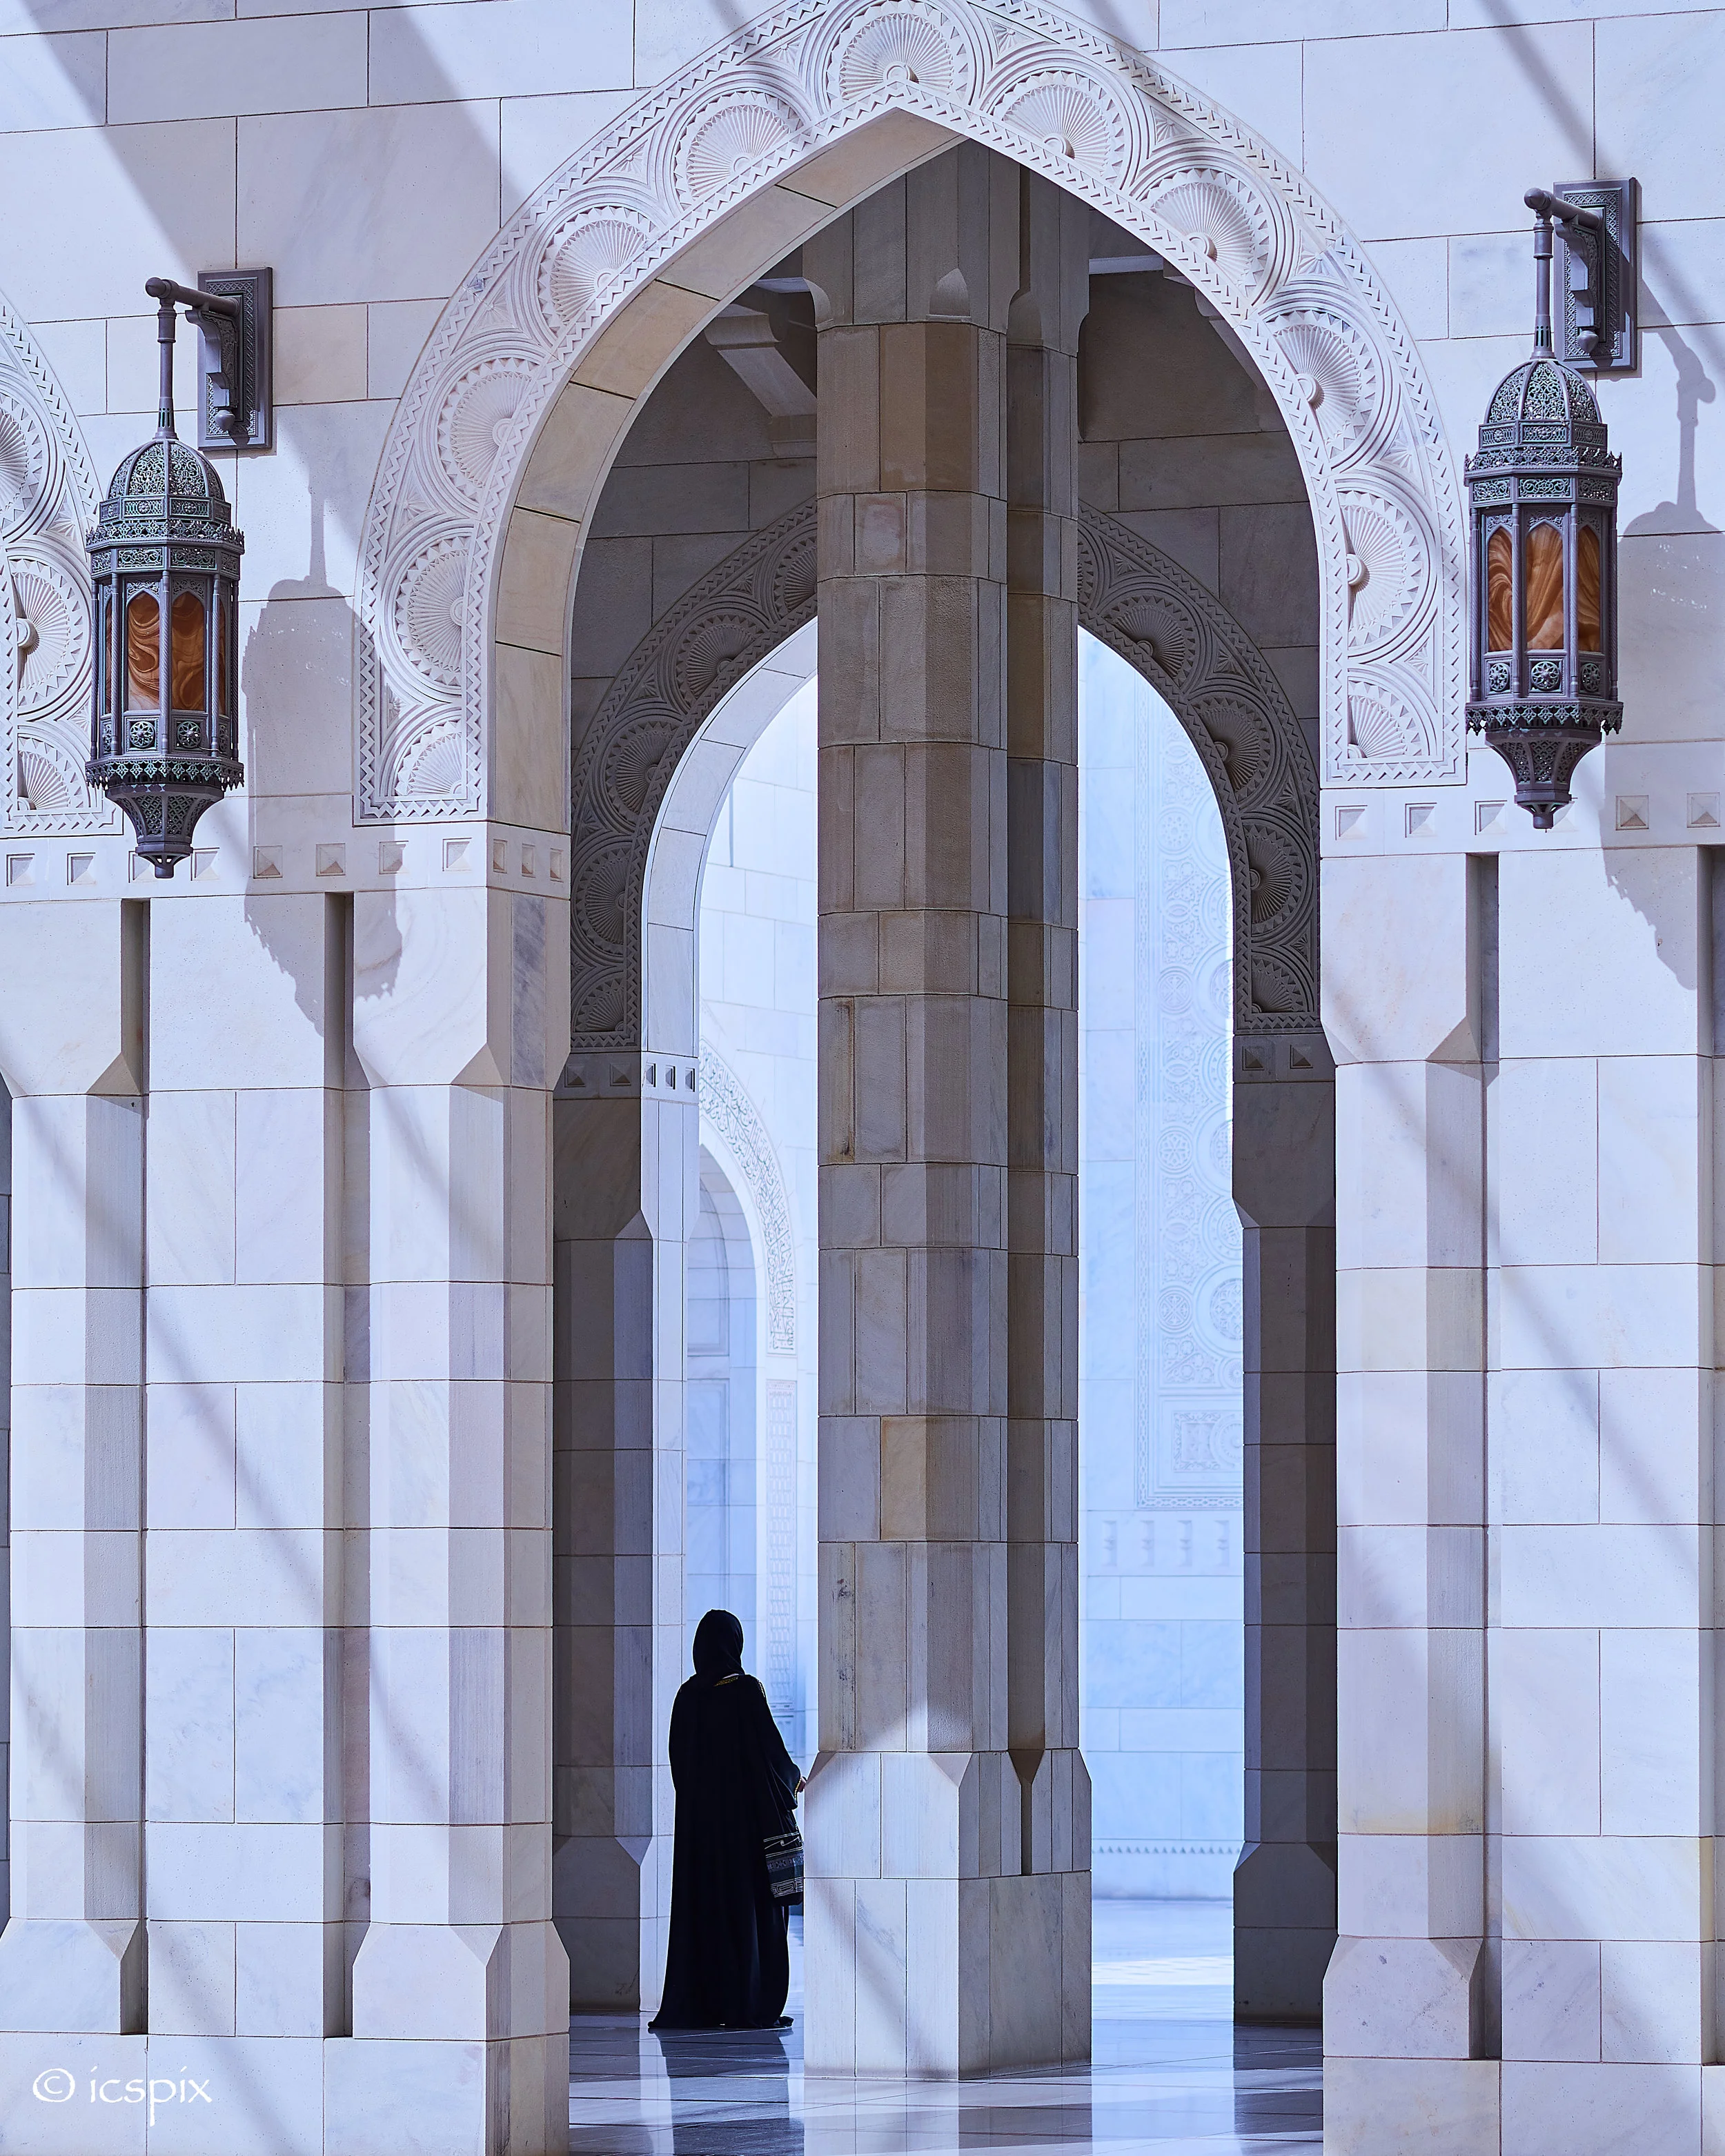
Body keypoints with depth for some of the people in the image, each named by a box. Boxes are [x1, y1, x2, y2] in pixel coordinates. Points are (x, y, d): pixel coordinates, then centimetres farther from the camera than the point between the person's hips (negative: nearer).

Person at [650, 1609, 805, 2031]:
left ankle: (696, 2005, 5)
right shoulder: (746, 1690, -10)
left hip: (698, 1814, 5)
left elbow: (678, 1757, 10)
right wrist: (793, 1778, 11)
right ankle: (749, 2007, -3)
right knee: (752, 1907, -1)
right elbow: (770, 1745, -9)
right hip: (747, 1813, -5)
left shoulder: (687, 1696, 4)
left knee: (700, 1905, 7)